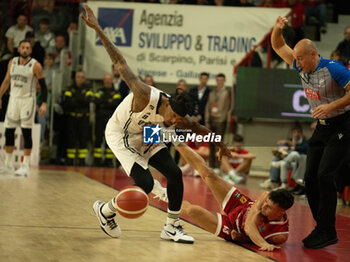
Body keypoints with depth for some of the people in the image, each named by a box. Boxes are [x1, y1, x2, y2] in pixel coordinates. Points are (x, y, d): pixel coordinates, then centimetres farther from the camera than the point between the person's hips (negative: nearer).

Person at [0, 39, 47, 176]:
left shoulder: (35, 66, -8)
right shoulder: (12, 62, 6)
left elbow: (43, 86, -6)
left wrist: (44, 103, -15)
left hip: (27, 100, -5)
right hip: (14, 99, 5)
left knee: (26, 133, -6)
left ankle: (25, 166, -3)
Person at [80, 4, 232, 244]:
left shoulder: (178, 118, -17)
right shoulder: (146, 96, -36)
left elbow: (198, 128, 7)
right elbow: (121, 63, -37)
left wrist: (220, 144, 21)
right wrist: (98, 29, -41)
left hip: (146, 135, 7)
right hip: (120, 135, -7)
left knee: (175, 173, -6)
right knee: (145, 183, -18)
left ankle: (172, 227, 7)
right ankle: (105, 210, 6)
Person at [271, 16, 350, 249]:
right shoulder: (301, 67, 2)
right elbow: (279, 47, 12)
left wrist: (331, 106, -29)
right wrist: (277, 29, -8)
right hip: (322, 127, 8)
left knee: (324, 175, -18)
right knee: (310, 177, 3)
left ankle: (327, 232, -13)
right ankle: (322, 229, 11)